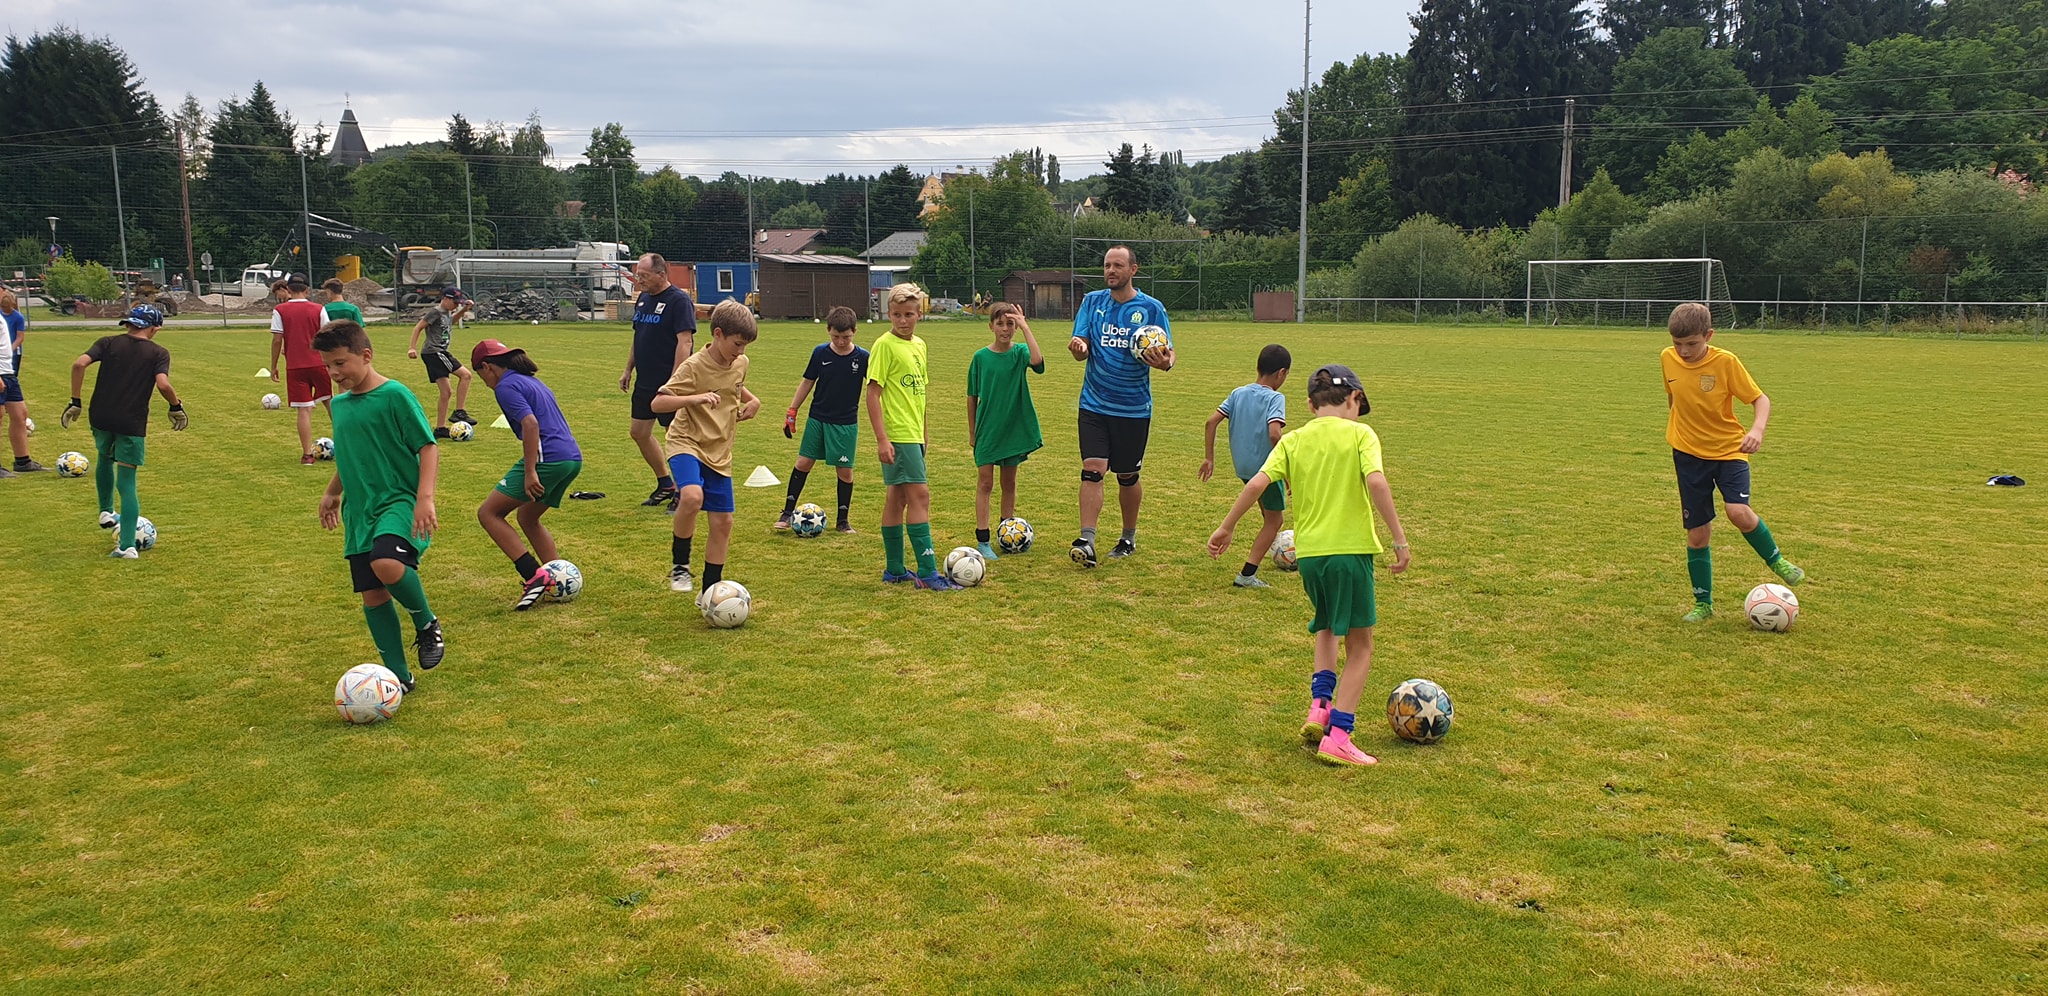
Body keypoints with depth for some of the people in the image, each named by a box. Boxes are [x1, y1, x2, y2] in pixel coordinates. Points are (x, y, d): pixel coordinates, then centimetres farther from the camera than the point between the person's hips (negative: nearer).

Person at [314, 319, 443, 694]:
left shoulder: (395, 395, -10)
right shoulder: (340, 403, 12)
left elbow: (428, 447, -12)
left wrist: (425, 497, -22)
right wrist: (333, 492, 32)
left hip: (398, 502, -7)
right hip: (359, 511, 7)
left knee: (387, 564, -34)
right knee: (372, 595, 4)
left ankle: (427, 625, -6)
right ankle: (399, 677, 16)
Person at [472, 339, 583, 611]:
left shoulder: (506, 386, -4)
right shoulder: (531, 381, 24)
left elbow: (531, 424, -17)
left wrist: (530, 473, -19)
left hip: (547, 459, -9)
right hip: (573, 458, 9)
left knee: (488, 512, 0)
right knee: (527, 517, 25)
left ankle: (534, 576, -11)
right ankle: (556, 579, 16)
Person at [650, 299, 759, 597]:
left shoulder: (740, 363, 2)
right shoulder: (694, 367, -17)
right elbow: (657, 403, -22)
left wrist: (752, 400, 6)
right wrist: (696, 398, -35)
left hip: (719, 453, 6)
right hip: (686, 443, -6)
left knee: (723, 522, 5)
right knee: (692, 497, -34)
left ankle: (711, 590, 20)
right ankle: (679, 565, -11)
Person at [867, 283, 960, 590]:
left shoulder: (919, 345, 13)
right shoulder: (885, 345, -10)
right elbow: (873, 393, -13)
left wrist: (923, 434, 21)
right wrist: (881, 439, -19)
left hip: (913, 435, 8)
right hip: (897, 435, -8)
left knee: (897, 499, 12)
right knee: (920, 495, -11)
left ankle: (894, 569, 19)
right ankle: (927, 572, -10)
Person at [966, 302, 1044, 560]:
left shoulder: (1019, 353, -5)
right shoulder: (981, 357, -4)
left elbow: (1037, 360, -30)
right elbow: (972, 396, 4)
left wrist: (1025, 326, -26)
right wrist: (972, 431, 5)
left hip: (1014, 427, 1)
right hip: (987, 429, -1)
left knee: (1009, 483, 12)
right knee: (985, 482, -2)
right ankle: (982, 540, -1)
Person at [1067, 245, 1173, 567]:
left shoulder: (1151, 308, -3)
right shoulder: (1092, 302, 4)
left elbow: (1168, 355, -4)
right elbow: (1084, 349, -1)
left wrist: (1163, 361, -28)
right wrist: (1079, 347, -25)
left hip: (1134, 407, -1)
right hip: (1094, 404, 1)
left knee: (1127, 476, 10)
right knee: (1092, 469, -11)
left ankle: (1129, 538, 27)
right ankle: (1086, 541, -13)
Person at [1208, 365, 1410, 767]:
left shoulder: (1293, 440, 7)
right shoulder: (1360, 435, -2)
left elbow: (1257, 483, -4)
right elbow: (1376, 482, -18)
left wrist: (1226, 527, 5)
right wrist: (1399, 538, -16)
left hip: (1308, 552, 4)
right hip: (1351, 549, -4)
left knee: (1326, 629, 29)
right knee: (1360, 646, 7)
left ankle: (1319, 708, 12)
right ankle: (1337, 738, 1)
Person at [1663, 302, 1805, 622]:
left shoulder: (1725, 362, -16)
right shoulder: (1668, 359, -5)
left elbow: (1760, 398, -12)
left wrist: (1757, 430, -30)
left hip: (1729, 450, -3)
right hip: (1689, 454, 3)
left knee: (1739, 512, -25)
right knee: (1697, 533, 3)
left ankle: (1775, 559, 5)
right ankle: (1703, 604, 17)